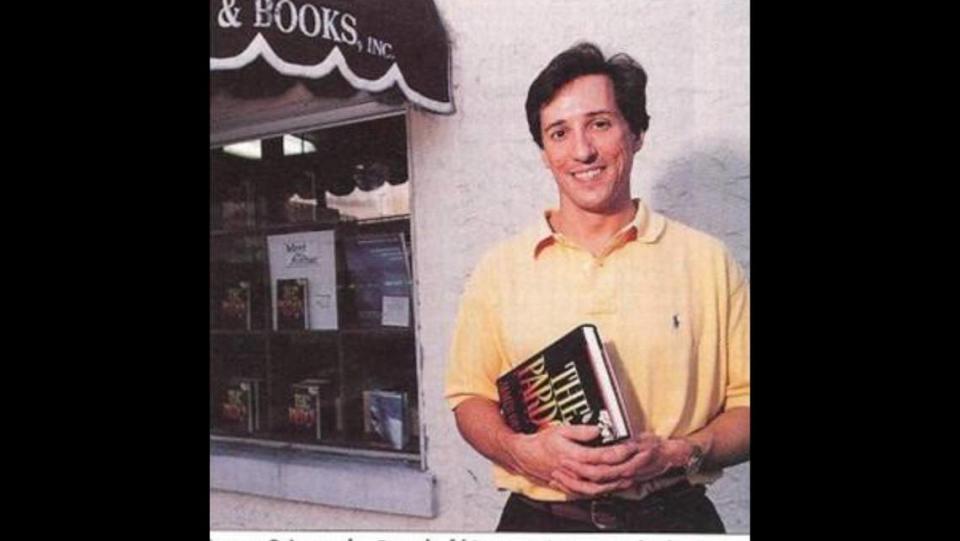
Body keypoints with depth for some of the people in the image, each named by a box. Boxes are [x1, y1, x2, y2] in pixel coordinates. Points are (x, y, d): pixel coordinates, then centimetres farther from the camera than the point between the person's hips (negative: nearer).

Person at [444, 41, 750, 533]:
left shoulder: (708, 262, -2)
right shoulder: (498, 270, 0)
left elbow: (743, 401, 0)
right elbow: (470, 399, 4)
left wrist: (678, 453, -17)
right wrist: (524, 451, -14)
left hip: (675, 514, 0)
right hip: (540, 518, 1)